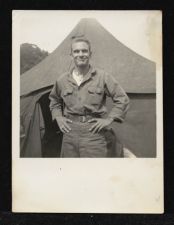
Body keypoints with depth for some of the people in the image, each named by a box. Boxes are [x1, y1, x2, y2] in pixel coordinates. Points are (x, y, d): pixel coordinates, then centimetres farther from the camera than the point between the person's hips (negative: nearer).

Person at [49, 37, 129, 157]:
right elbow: (54, 100, 27)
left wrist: (109, 119, -2)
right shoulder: (62, 80, 8)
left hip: (93, 132, -3)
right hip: (70, 132, 3)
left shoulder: (102, 76, 0)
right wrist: (58, 117, 12)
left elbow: (122, 99, 4)